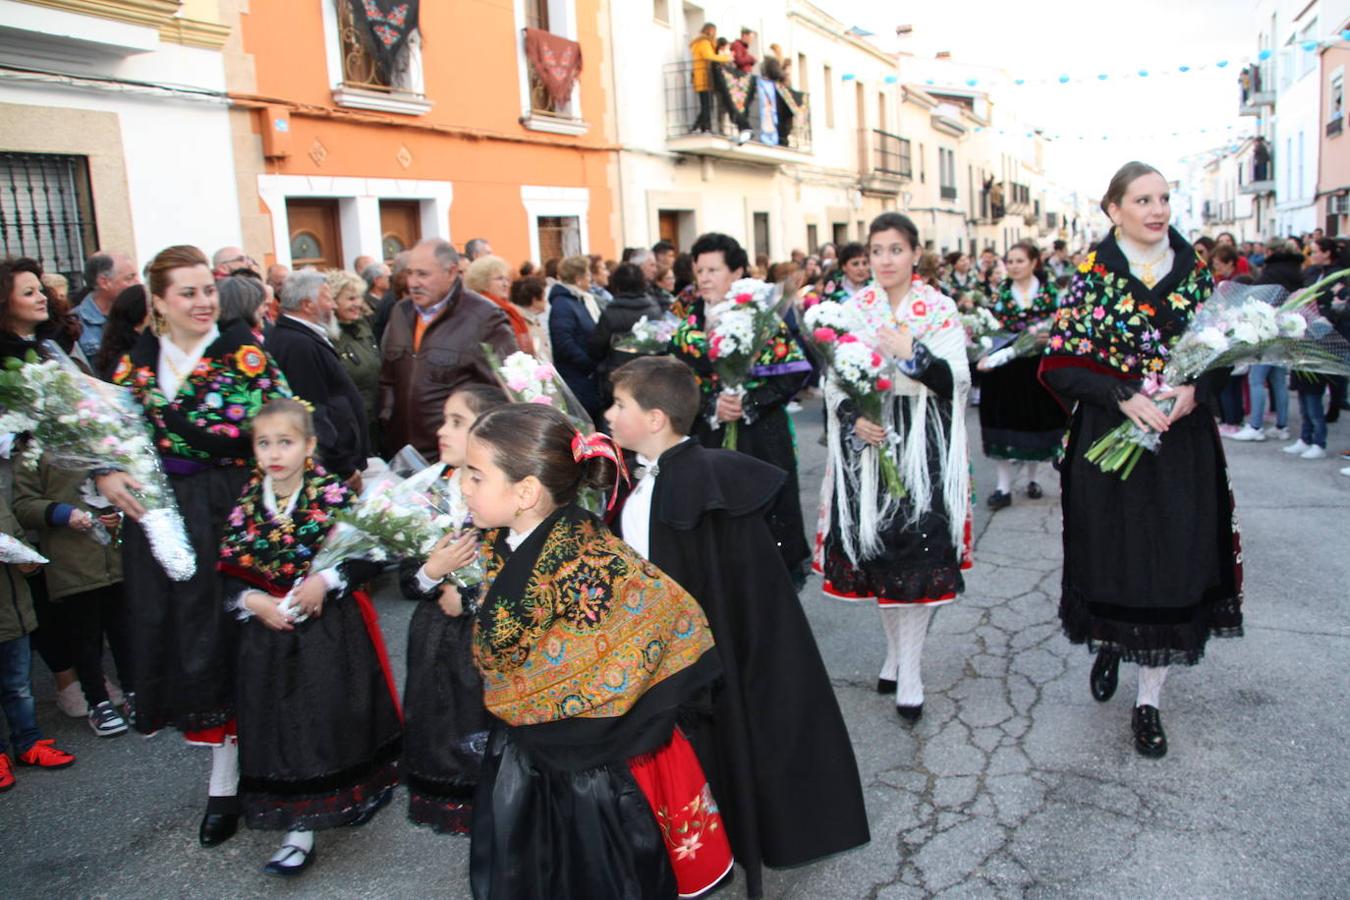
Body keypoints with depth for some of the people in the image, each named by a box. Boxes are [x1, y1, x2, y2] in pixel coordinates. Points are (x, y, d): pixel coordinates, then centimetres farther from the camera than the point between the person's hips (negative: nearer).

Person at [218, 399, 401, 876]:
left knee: (330, 720, 8)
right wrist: (253, 601, -13)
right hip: (270, 635, 3)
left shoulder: (334, 494, -10)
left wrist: (327, 580, -20)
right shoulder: (246, 503, -1)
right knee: (283, 727, 8)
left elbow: (368, 556, -9)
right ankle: (300, 828, 21)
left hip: (331, 632, -3)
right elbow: (230, 573, 3)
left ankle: (350, 797, 34)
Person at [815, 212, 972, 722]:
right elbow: (832, 380, 4)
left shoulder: (940, 310, 1)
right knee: (873, 545, 8)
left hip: (922, 444, -2)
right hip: (866, 440, 3)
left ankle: (910, 669, 6)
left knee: (917, 547, -5)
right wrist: (854, 418, -14)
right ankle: (895, 650, 28)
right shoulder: (852, 310, 7)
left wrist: (913, 353, -22)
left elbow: (957, 380, -7)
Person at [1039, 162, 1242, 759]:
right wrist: (1124, 398, -19)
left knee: (1174, 561, 3)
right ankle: (1109, 643, 39)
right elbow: (1060, 365, -7)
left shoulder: (1193, 271, 5)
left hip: (1183, 442, 2)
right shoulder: (1093, 275, -3)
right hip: (1108, 440, -2)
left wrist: (1194, 391, -11)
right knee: (1113, 556, 6)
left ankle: (1150, 699, 16)